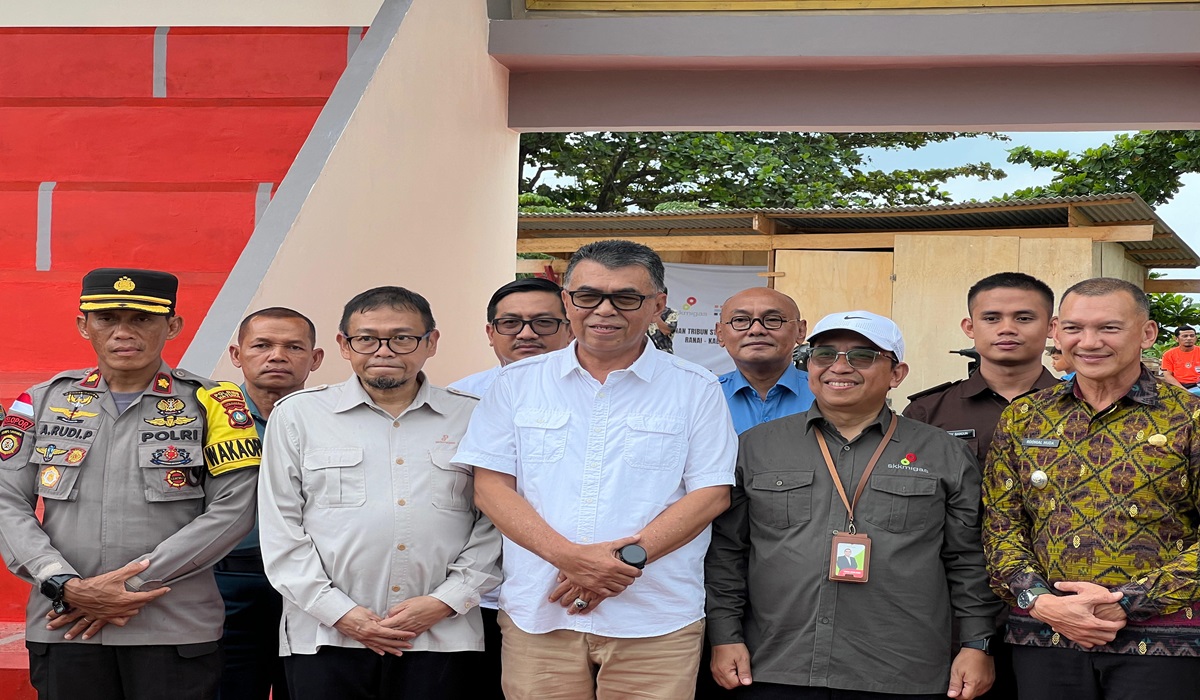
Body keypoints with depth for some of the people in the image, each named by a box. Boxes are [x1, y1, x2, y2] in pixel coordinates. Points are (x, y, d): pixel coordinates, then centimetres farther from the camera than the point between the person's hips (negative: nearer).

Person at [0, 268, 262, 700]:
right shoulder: (43, 401, 10)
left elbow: (233, 511, -6)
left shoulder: (211, 403, 2)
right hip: (63, 628, 2)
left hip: (176, 630, -2)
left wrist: (133, 583, -11)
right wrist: (66, 586, -10)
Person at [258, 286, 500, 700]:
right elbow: (280, 529, 3)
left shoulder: (473, 418, 7)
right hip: (324, 639, 0)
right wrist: (339, 611, -5)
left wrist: (446, 601, -6)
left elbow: (494, 526, 6)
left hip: (440, 639, 0)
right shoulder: (297, 414, 6)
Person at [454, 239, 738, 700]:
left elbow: (711, 494, -1)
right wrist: (568, 555, -12)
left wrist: (628, 559, -13)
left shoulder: (695, 389, 5)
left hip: (656, 624, -1)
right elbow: (491, 486, 3)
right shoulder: (519, 382, 9)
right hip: (537, 615, 1)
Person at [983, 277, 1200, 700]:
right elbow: (1000, 525, 7)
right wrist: (1039, 600, -9)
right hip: (1043, 637, 3)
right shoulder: (1022, 418, 8)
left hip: (1162, 641, -2)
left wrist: (1127, 604, -13)